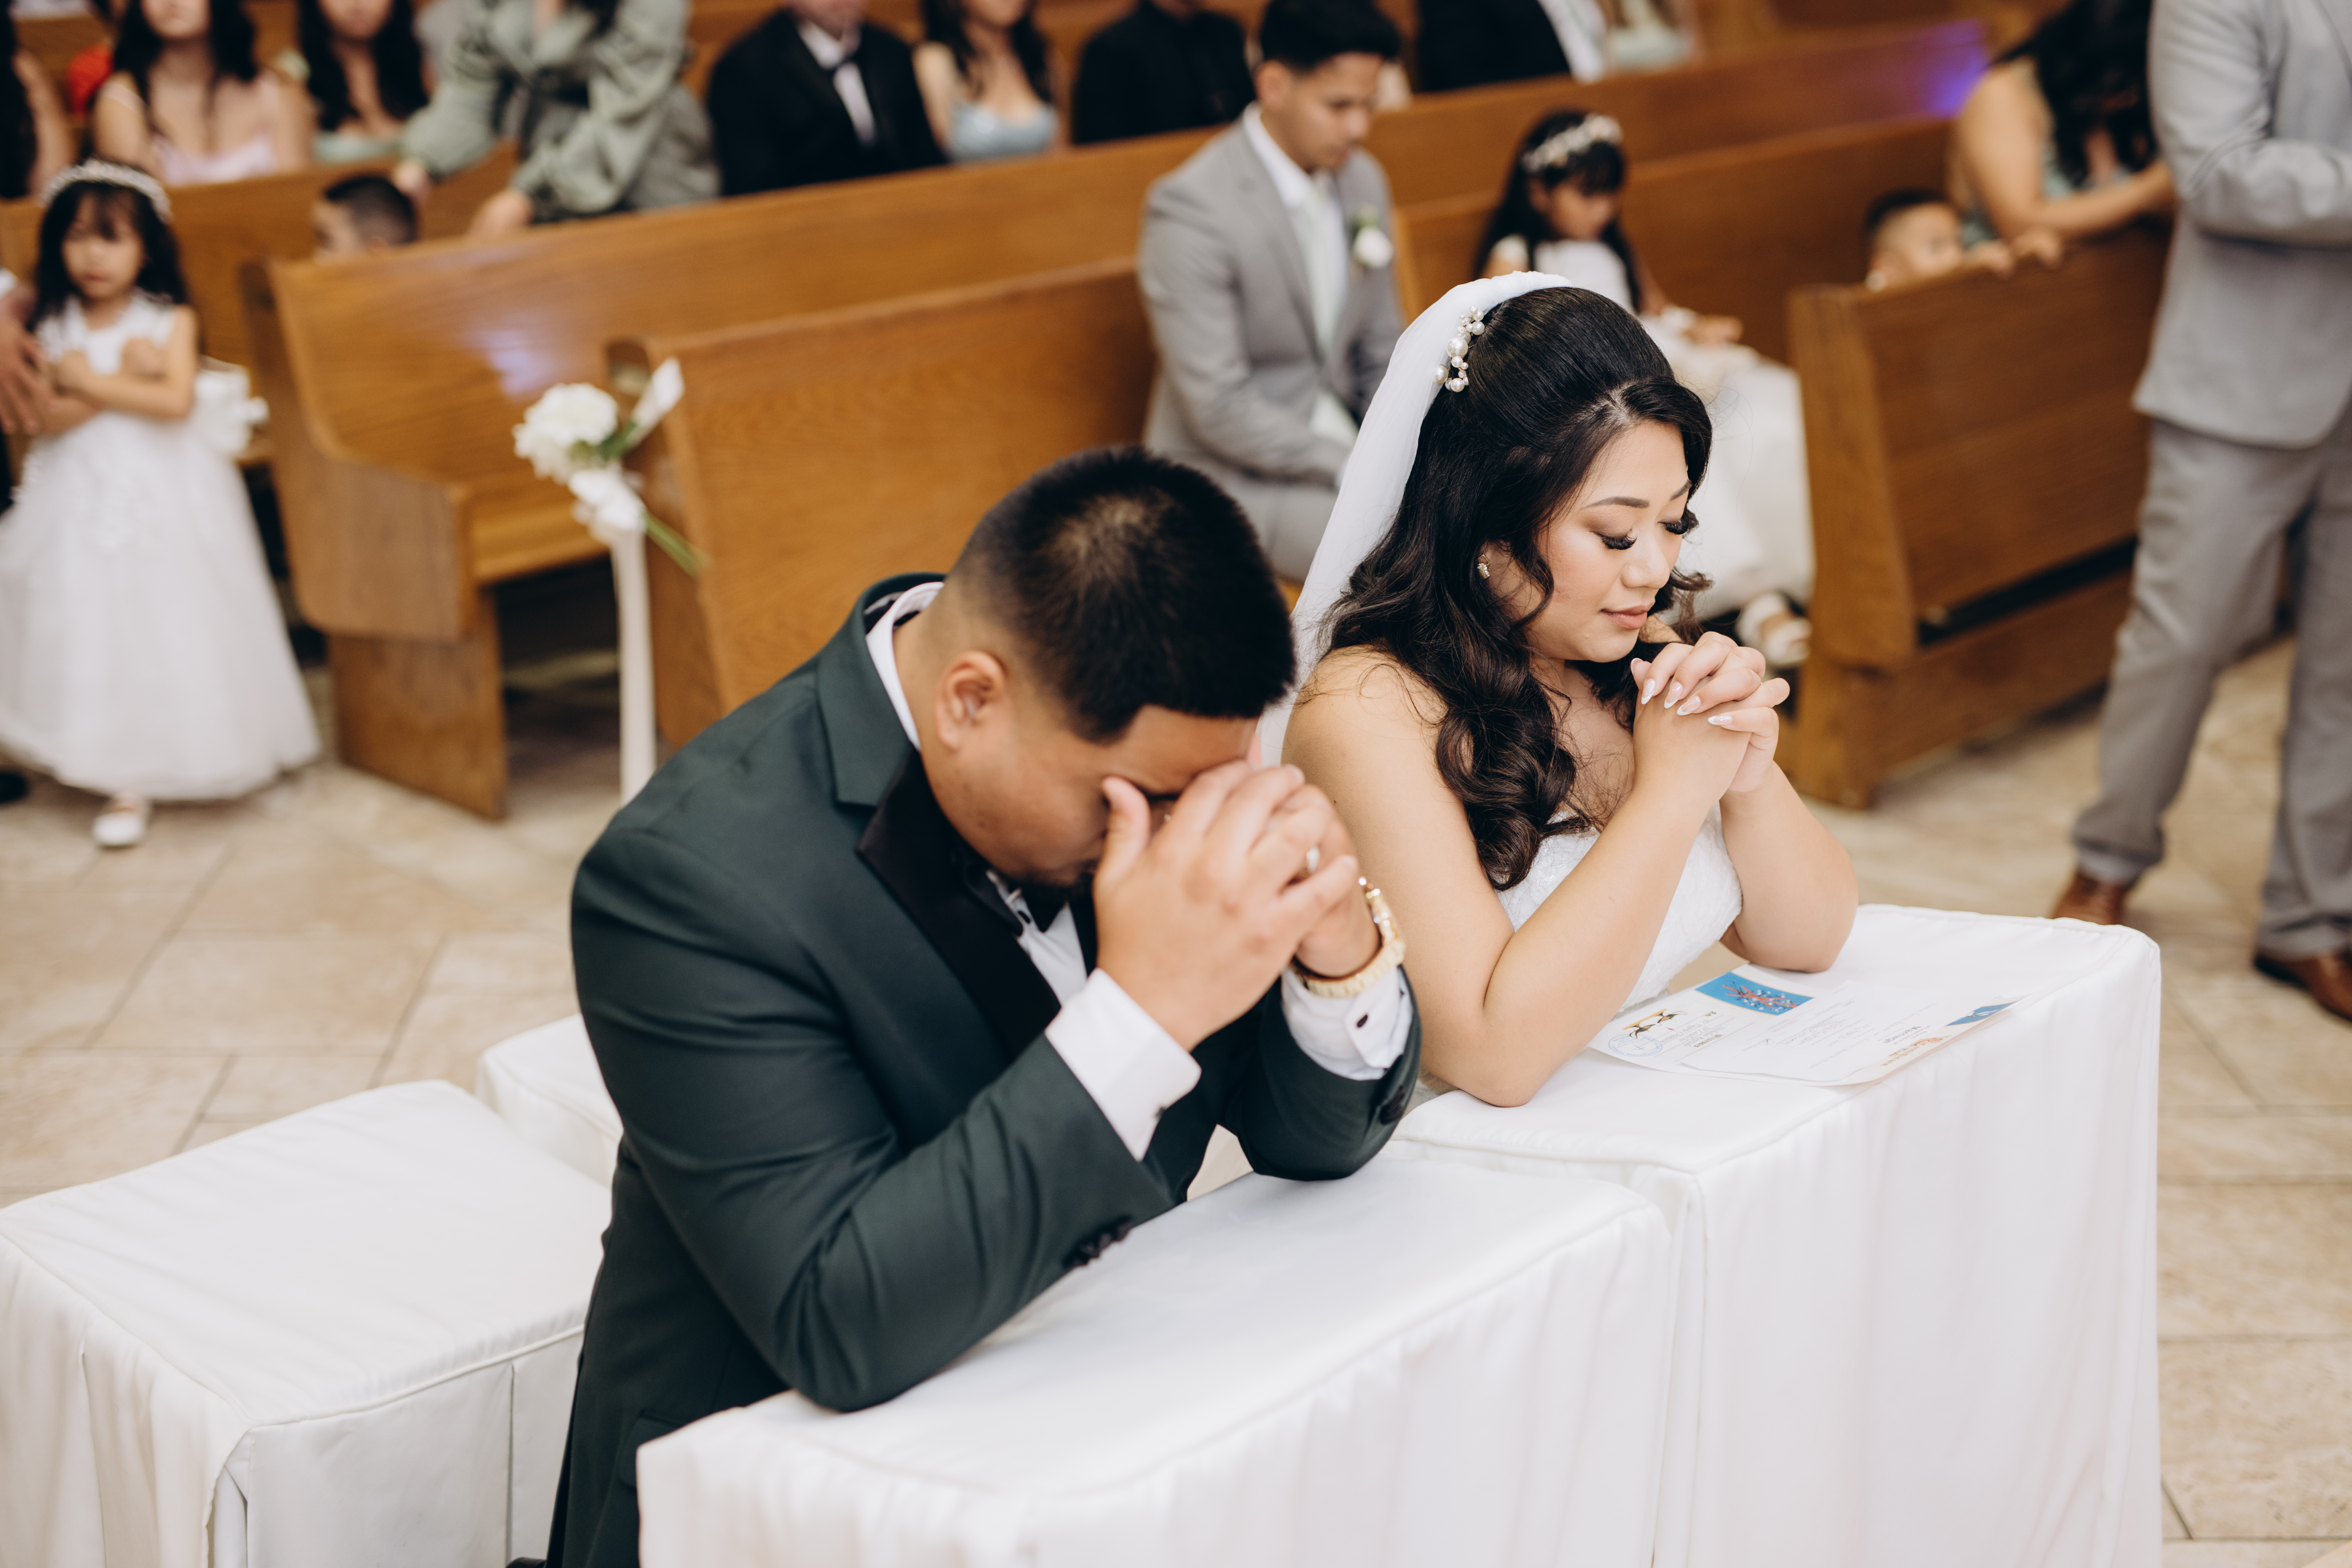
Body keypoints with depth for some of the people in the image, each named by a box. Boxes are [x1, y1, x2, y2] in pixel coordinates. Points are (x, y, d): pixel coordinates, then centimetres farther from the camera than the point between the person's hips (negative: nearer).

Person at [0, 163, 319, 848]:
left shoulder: (170, 320, -4)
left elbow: (176, 402, -18)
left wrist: (89, 383, -14)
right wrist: (123, 383, -17)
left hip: (160, 494, -2)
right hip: (78, 500, 2)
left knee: (162, 624, 0)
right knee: (88, 625, 2)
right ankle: (124, 782, 14)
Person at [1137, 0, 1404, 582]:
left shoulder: (1363, 181, 6)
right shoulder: (1191, 210, -18)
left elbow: (1380, 354, 14)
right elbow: (1219, 409, -20)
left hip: (1341, 441, 8)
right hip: (1231, 475, -7)